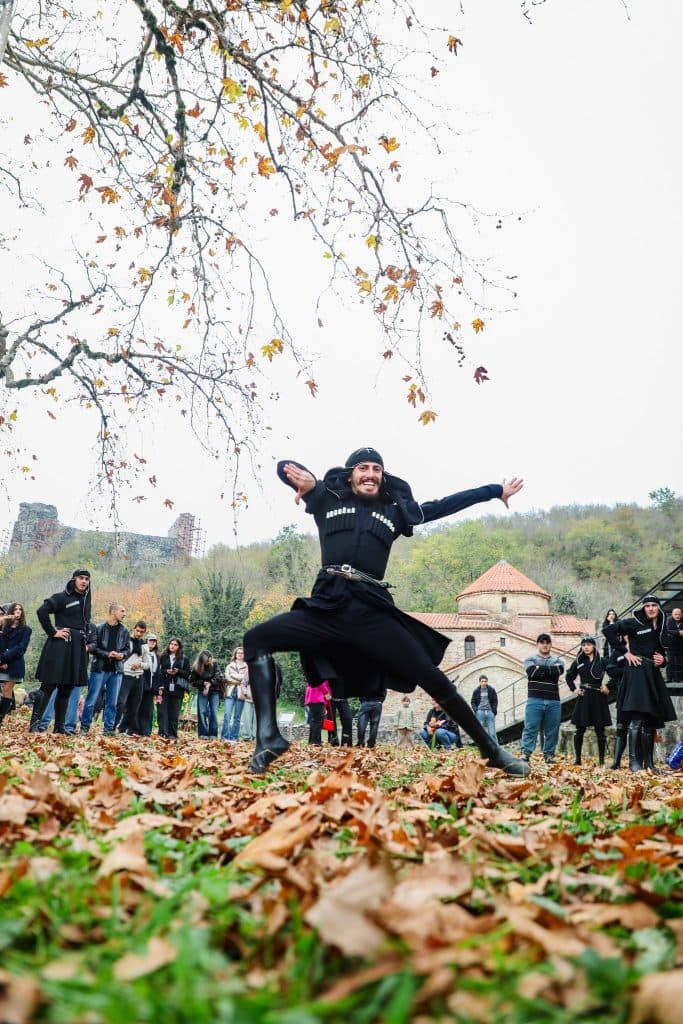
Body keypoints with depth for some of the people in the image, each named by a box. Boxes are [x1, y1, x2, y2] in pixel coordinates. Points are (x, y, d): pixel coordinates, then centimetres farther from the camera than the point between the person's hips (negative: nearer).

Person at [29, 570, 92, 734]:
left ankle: (59, 726, 14)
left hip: (77, 648, 7)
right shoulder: (62, 597, -6)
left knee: (66, 688, 9)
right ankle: (34, 723, -6)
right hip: (60, 646, -7)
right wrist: (53, 632, -15)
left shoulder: (86, 600, 16)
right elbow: (41, 611, -17)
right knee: (48, 686, -8)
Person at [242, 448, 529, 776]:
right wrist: (306, 480, -6)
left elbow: (445, 505, 30)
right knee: (256, 638, -17)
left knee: (431, 677, -5)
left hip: (372, 611, 0)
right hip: (326, 607, 0)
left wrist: (496, 490, 36)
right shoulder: (327, 499, 18)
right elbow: (285, 466, 18)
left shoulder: (396, 510, 22)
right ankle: (269, 736, -19)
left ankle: (491, 750, 11)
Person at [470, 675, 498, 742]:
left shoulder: (491, 690, 7)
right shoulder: (476, 691, 7)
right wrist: (475, 710, -5)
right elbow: (472, 702, 10)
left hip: (490, 712, -1)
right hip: (480, 712, 1)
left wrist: (494, 710, -4)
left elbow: (495, 701, 7)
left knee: (492, 733, -2)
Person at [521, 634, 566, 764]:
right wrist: (550, 671, -3)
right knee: (530, 729, -8)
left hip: (553, 701, 2)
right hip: (535, 700, -2)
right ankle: (525, 754, -10)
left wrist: (540, 669, -3)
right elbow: (532, 671, -9)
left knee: (552, 731, 4)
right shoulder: (531, 660, 13)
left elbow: (558, 671, -5)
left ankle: (549, 755, 13)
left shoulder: (557, 661, 17)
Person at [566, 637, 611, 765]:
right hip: (583, 698, 2)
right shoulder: (578, 661, 6)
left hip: (598, 698, -2)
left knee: (600, 730, 2)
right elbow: (569, 677, 19)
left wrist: (608, 687, -7)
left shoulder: (602, 661, -1)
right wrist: (574, 689, 6)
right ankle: (577, 758, 8)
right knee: (580, 729, 2)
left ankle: (601, 759, 8)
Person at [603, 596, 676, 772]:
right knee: (636, 719, -15)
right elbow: (608, 630, -10)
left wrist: (662, 660, 4)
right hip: (637, 673, -7)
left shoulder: (661, 628, 17)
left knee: (651, 720, 9)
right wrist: (625, 651, -11)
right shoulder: (634, 623, -4)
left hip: (653, 676, 7)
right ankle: (634, 761, -13)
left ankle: (649, 763, 15)